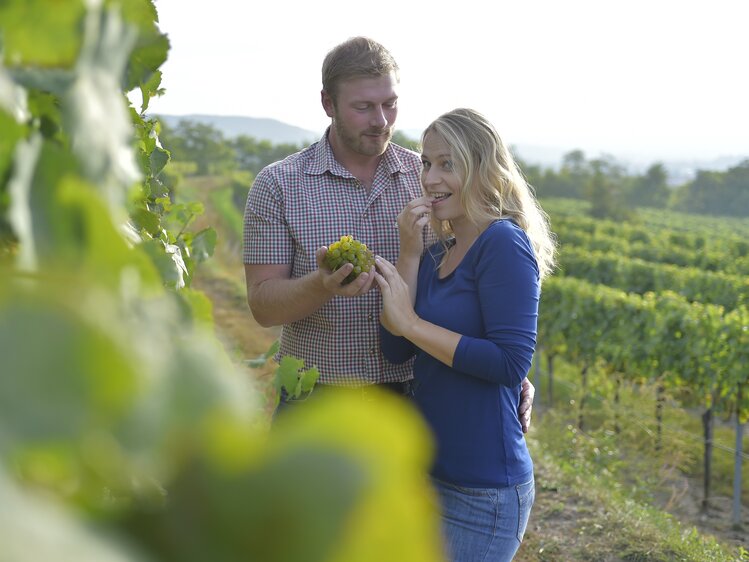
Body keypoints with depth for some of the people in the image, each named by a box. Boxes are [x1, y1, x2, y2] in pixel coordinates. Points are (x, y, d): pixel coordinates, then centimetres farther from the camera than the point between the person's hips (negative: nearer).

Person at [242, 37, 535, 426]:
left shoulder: (427, 179, 3)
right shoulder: (277, 185, -3)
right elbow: (262, 305, -7)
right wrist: (323, 285, -27)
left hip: (411, 400, 2)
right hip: (317, 404, -1)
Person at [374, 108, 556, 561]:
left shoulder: (504, 244, -15)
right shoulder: (437, 253, 8)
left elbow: (512, 362, -24)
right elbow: (397, 351, 1)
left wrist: (411, 322, -21)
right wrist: (409, 254, -6)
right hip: (432, 472, 8)